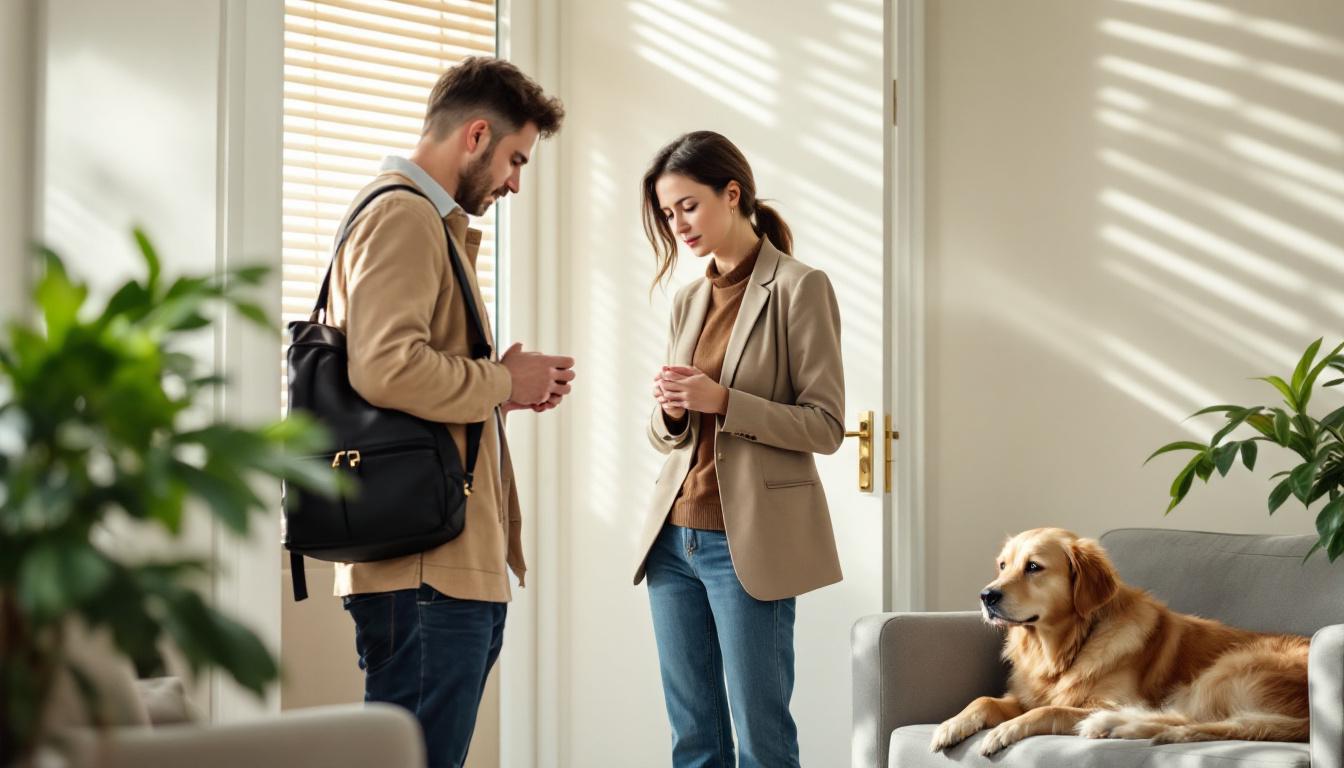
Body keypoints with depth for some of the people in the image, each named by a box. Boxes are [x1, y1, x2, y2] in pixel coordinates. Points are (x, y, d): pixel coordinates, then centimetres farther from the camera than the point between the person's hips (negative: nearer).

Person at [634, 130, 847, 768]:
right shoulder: (689, 298, 14)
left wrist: (721, 400, -18)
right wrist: (670, 412, -3)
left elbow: (825, 426, -9)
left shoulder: (799, 288, -5)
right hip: (674, 539, 6)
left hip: (749, 542, -6)